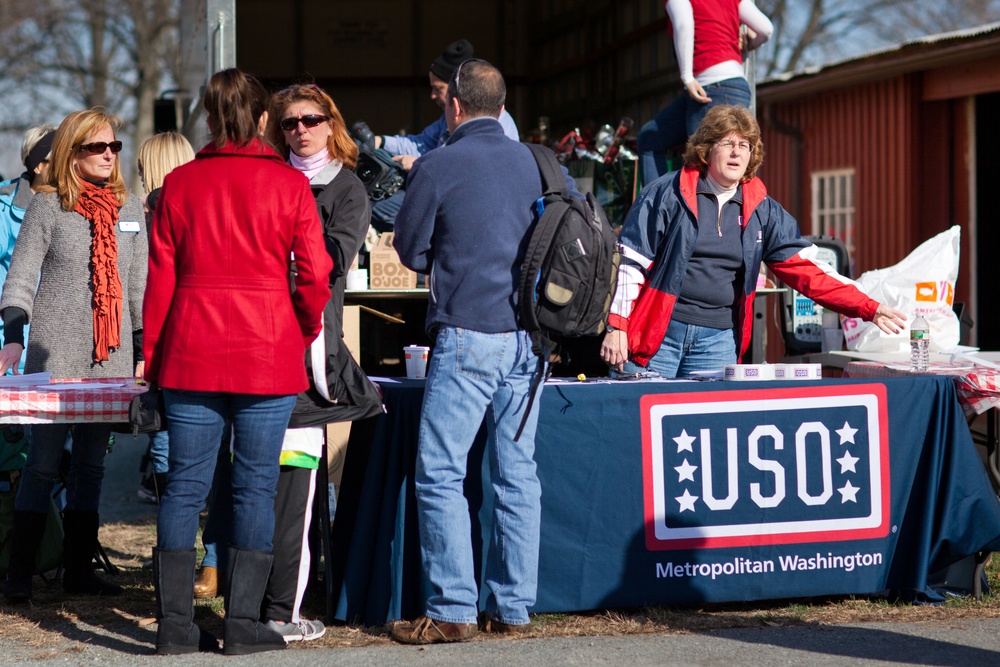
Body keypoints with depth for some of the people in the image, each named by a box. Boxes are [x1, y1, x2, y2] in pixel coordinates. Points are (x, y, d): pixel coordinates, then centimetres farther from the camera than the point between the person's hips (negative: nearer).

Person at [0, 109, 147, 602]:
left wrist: (146, 347, 13)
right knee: (43, 464, -4)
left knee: (91, 464, 7)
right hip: (56, 355, -4)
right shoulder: (48, 206, -2)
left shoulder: (130, 208, 11)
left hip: (112, 358, 4)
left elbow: (140, 284, 16)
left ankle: (79, 568, 13)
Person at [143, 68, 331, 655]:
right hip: (268, 353, -2)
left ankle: (175, 623, 4)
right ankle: (243, 623, 2)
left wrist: (154, 356, 12)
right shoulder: (289, 184, -3)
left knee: (186, 484, 5)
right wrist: (308, 332, 14)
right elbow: (314, 276, -4)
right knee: (256, 485, 4)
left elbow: (160, 276, 5)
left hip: (192, 353, 2)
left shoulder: (180, 183, 3)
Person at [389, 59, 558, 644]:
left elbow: (411, 251, 3)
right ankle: (513, 606, 11)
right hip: (527, 338, 5)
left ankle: (453, 610, -4)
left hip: (467, 336, -5)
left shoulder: (437, 168, -6)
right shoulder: (537, 164, 6)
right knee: (518, 475, 8)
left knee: (440, 474, -1)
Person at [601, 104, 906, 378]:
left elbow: (806, 268, 7)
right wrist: (617, 327, -9)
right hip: (658, 334, -3)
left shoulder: (762, 211, 10)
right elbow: (632, 263, -2)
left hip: (719, 342, 3)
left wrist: (869, 309, -1)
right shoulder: (667, 194, -1)